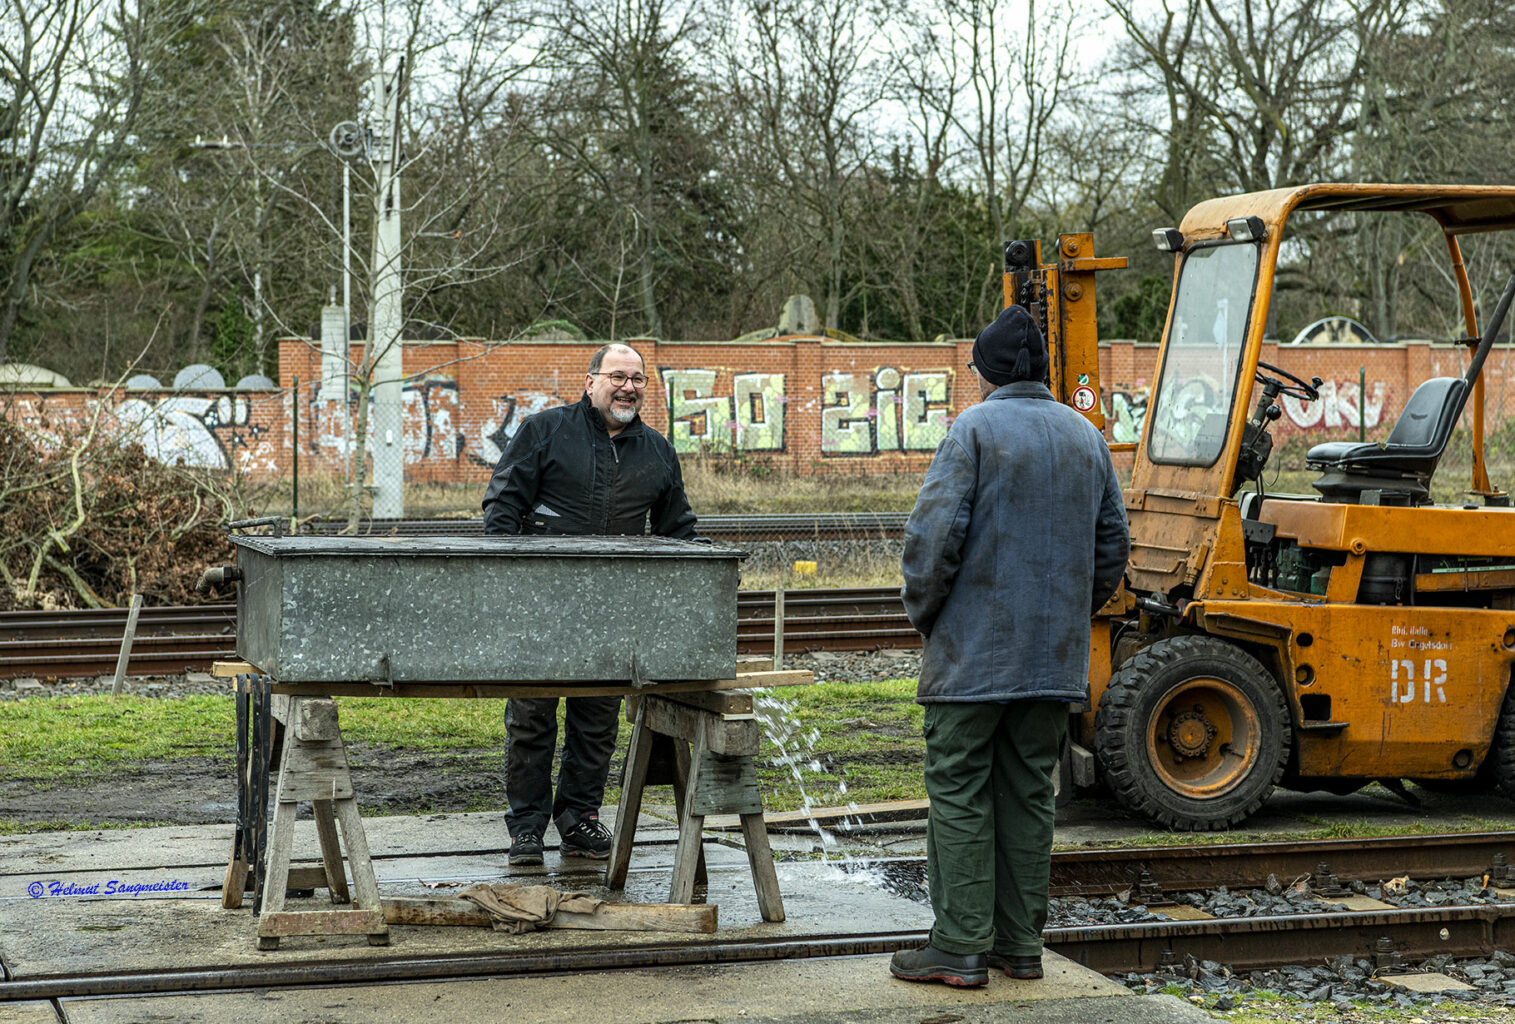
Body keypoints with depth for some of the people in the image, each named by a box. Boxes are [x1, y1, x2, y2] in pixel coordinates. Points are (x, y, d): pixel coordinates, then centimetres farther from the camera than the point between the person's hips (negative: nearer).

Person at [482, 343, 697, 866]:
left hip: (613, 606, 3)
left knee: (599, 716, 7)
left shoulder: (657, 451, 13)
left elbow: (677, 528, 21)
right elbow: (502, 503, -1)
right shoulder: (545, 430, 1)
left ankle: (580, 818, 18)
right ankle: (526, 827, 7)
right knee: (531, 713, -1)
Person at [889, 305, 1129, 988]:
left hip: (974, 654, -6)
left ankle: (961, 947, -2)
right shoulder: (1087, 437, 12)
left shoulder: (975, 430, -8)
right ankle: (1020, 944, 15)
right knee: (1028, 793, 11)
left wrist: (923, 613, 0)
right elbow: (1113, 545, 16)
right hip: (1057, 657, 6)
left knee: (960, 794, -1)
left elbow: (934, 536, -14)